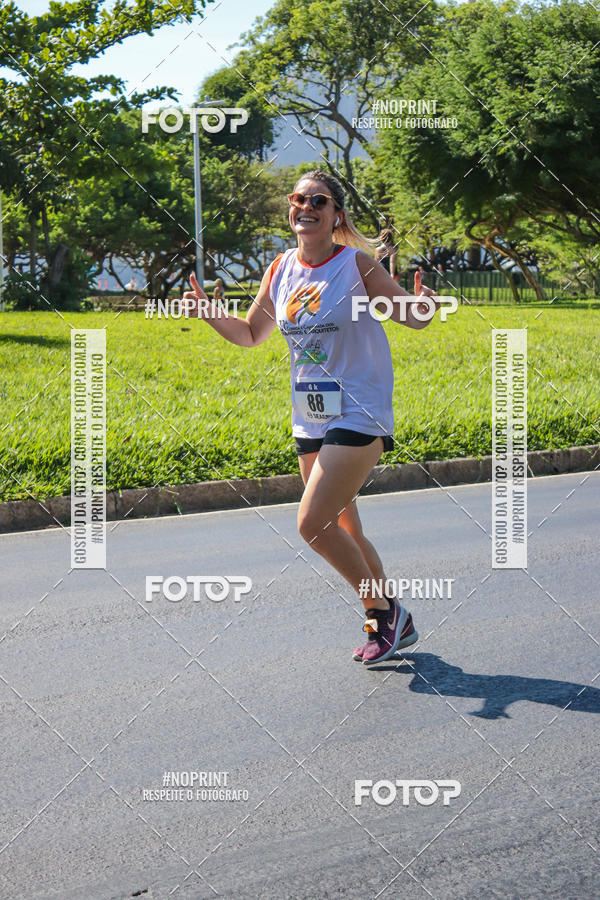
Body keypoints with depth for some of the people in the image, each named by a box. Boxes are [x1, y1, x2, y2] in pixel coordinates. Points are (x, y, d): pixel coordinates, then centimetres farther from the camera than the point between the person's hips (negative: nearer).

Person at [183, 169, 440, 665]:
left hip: (359, 417, -7)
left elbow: (414, 318, -5)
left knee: (312, 523, -14)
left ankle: (382, 609, 7)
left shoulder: (357, 264, -10)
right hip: (311, 423, 7)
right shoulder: (281, 269, 5)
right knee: (343, 531, 13)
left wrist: (424, 304, -28)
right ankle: (394, 623, 29)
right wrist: (210, 312, 0)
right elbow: (250, 334, 17)